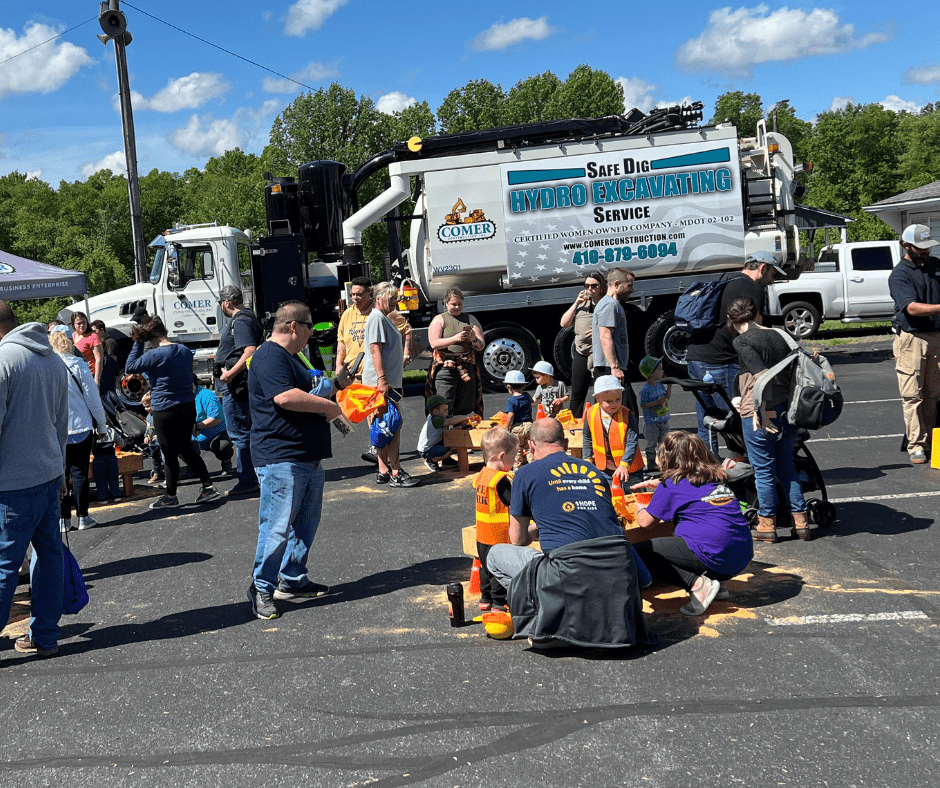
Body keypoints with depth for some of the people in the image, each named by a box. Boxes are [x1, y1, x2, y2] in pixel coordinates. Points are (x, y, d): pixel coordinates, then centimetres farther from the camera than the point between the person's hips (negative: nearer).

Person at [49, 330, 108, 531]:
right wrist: (101, 425, 7)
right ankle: (83, 517, 9)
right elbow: (93, 398, -3)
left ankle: (63, 519, 10)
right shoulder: (78, 366, -6)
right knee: (79, 473, 6)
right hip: (80, 428, -1)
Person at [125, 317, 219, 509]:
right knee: (186, 449, 17)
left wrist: (138, 343, -3)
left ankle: (171, 497, 13)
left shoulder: (155, 355, -16)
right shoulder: (185, 351, 7)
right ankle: (208, 487, 14)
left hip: (165, 410, -7)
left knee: (170, 454, 3)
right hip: (188, 407, 7)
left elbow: (129, 367, -7)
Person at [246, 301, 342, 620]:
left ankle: (293, 581, 25)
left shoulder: (289, 357, 21)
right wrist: (329, 406, -17)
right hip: (281, 458, -11)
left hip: (307, 457, 11)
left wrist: (328, 407, 19)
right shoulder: (270, 357, -13)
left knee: (307, 521, 15)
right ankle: (262, 588, 4)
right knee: (278, 526, -6)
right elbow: (285, 397, -27)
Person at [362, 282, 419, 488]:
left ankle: (384, 472, 15)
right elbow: (375, 350, -19)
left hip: (389, 381, 11)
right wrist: (382, 379, -24)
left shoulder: (384, 318, 20)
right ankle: (396, 474, -9)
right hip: (382, 382, -11)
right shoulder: (377, 318, -11)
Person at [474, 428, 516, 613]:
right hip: (500, 537, -9)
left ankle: (485, 599, 31)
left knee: (486, 567, 21)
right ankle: (500, 603, 12)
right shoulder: (501, 480, -23)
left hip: (482, 536, 9)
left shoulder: (482, 475, 3)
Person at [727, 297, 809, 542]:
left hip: (761, 413, -6)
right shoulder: (779, 335, 11)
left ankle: (767, 525, 16)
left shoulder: (742, 341, -9)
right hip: (788, 410, 6)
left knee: (763, 470, 7)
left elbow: (762, 375, -21)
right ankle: (801, 522, 20)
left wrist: (760, 412, -19)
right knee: (787, 466, 17)